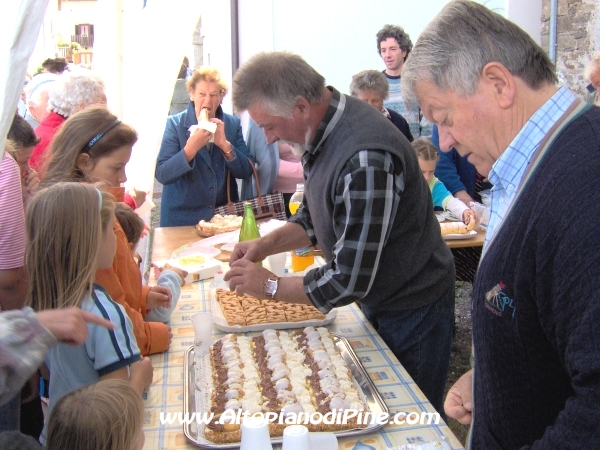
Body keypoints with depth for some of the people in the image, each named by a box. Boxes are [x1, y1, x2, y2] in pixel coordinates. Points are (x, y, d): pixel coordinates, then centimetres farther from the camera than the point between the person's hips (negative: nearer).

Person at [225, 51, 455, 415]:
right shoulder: (320, 133, -4)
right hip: (377, 301, 9)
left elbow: (351, 281, -30)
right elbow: (315, 216, 12)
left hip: (413, 311, -8)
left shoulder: (366, 159, -34)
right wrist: (268, 244, -5)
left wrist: (270, 286, -18)